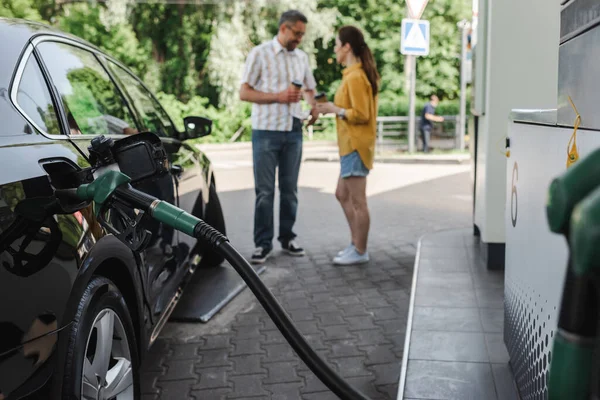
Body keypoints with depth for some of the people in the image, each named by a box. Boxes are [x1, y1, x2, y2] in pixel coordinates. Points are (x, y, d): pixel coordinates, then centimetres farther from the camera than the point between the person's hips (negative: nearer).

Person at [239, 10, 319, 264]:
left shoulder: (302, 57, 12)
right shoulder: (260, 53, -3)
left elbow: (309, 89, 23)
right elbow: (244, 92, -7)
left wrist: (313, 107, 1)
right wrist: (278, 96, -18)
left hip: (294, 131, 4)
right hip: (266, 131, -4)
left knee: (289, 189, 9)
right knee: (264, 191, -1)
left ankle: (287, 237, 21)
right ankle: (263, 243, 7)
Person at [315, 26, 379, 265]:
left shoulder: (355, 77, -16)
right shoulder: (359, 74, 14)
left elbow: (362, 115, -20)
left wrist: (336, 110, -12)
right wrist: (335, 108, 10)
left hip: (355, 146, -11)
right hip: (350, 145, 11)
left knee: (357, 201, -2)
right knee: (343, 195, 17)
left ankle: (360, 252, 7)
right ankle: (356, 243, 25)